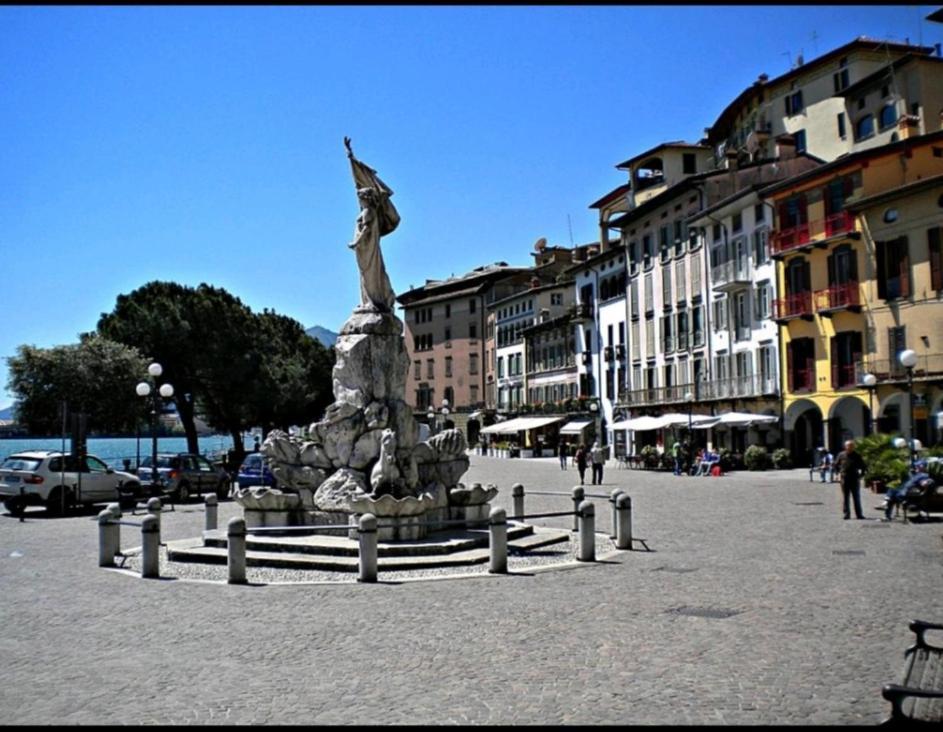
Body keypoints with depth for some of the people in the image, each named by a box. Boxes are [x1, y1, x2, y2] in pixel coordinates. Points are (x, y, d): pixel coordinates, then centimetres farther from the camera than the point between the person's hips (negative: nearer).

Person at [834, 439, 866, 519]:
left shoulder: (857, 456, 0)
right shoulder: (841, 455, 1)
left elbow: (863, 467, 9)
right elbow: (836, 465, 14)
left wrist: (860, 475, 1)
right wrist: (839, 473, 8)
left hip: (855, 480, 0)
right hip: (844, 480, 0)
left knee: (857, 498, 5)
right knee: (845, 498, 2)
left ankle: (859, 514, 10)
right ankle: (846, 514, 7)